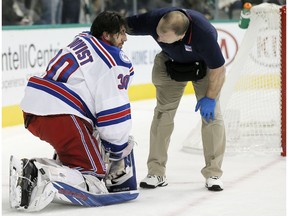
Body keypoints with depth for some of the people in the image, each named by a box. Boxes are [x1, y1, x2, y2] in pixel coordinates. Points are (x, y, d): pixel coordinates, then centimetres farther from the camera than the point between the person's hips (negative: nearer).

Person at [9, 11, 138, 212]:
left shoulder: (83, 39, 23)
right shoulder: (117, 61, -3)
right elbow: (114, 112, -7)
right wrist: (118, 151, 6)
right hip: (61, 115, -9)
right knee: (93, 176, -9)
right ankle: (37, 178, -32)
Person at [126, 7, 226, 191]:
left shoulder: (204, 33, -42)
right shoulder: (153, 20, -36)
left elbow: (218, 69, -28)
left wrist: (210, 98, -20)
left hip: (204, 64, -2)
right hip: (170, 62, 3)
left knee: (211, 114, -10)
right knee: (163, 112, -3)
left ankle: (213, 173, 1)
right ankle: (156, 172, 5)